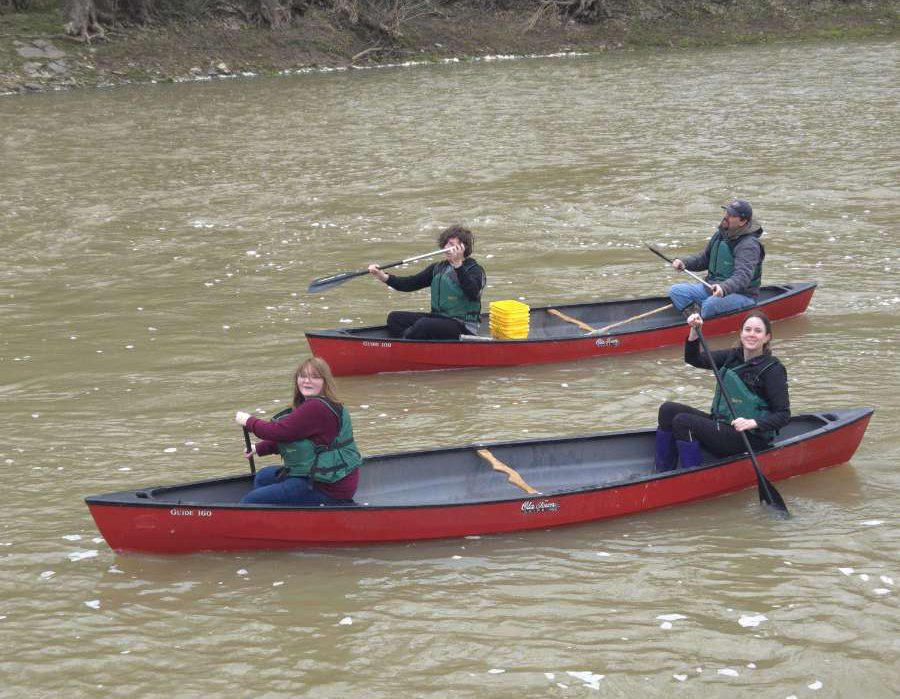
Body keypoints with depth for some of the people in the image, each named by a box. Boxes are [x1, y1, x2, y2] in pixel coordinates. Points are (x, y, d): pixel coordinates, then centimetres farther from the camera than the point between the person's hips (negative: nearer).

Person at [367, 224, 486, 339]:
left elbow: (472, 293, -26)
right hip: (438, 318, 8)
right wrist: (384, 277, -7)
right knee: (394, 317, -7)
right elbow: (411, 283, 7)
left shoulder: (475, 270, -5)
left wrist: (458, 265, -33)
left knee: (424, 325, -34)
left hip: (464, 327, -8)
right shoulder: (438, 268, 15)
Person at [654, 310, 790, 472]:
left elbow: (783, 415, -17)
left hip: (750, 437, -8)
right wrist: (694, 331, -9)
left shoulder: (773, 369, -13)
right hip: (721, 423, 8)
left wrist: (754, 423, -33)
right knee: (668, 410, -5)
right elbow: (694, 359, 8)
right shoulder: (733, 356, 7)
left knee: (683, 421, -22)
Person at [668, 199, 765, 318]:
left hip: (742, 295, -9)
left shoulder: (749, 245, -20)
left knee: (710, 304, -38)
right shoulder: (720, 234, 8)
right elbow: (704, 258, 21)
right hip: (711, 287, 9)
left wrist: (723, 288, -52)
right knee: (676, 291, -6)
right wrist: (683, 262, 2)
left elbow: (742, 277, -33)